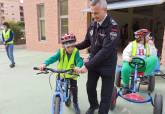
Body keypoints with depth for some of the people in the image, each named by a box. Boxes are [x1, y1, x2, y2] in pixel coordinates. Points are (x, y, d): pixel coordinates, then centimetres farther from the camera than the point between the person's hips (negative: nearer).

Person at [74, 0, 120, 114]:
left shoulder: (113, 26, -20)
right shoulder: (92, 25, 1)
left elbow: (106, 50, -28)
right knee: (90, 87, 17)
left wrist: (87, 65, -30)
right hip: (93, 63, 6)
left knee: (106, 94, 7)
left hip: (107, 65, -5)